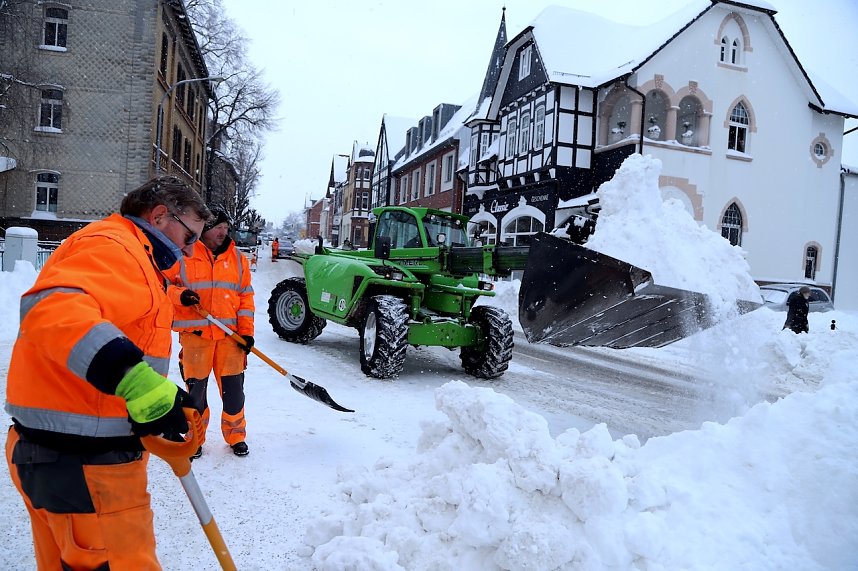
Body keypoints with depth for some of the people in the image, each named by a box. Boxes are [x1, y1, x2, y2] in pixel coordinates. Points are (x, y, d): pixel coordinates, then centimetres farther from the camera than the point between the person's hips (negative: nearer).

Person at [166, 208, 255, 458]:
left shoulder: (237, 257, 9)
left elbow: (246, 296, 9)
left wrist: (247, 331, 2)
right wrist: (181, 296, -19)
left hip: (230, 334, 2)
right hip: (195, 334, -2)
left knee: (233, 388, 5)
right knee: (196, 388, 7)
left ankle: (236, 436, 25)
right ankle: (194, 438, 27)